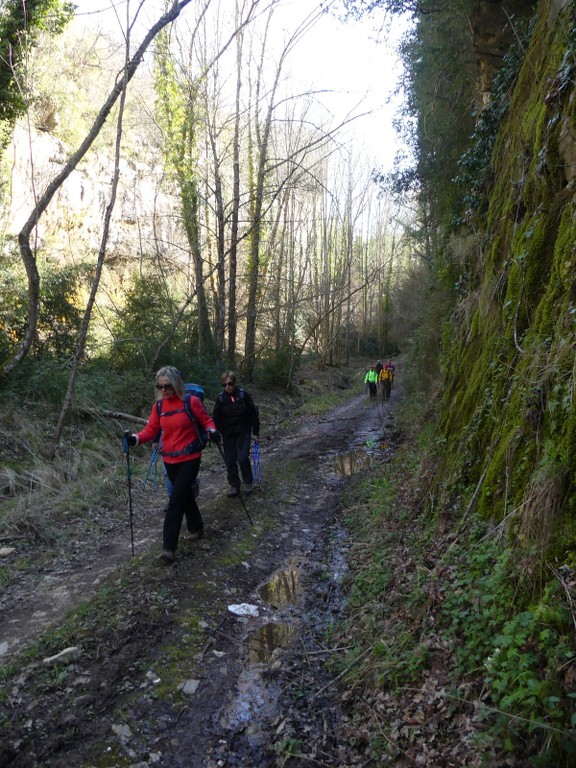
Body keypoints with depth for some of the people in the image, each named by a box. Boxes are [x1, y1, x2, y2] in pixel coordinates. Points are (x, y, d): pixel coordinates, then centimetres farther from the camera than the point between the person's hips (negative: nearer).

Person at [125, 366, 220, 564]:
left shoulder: (191, 401, -11)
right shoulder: (158, 406, 2)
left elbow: (206, 420, -1)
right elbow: (151, 430, 1)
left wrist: (212, 431, -21)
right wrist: (136, 438, -16)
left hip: (189, 459, -5)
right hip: (170, 460, 5)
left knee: (176, 501, -9)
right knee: (185, 495, 20)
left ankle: (169, 547, -4)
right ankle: (196, 528, 42)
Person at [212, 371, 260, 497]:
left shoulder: (244, 395, -10)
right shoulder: (221, 397, -5)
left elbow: (253, 414, -4)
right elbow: (216, 417, 1)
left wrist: (256, 432, -2)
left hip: (243, 431, -2)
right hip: (228, 433, 3)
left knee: (242, 458, -11)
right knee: (230, 461, 2)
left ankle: (248, 482, 12)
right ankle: (234, 486, 17)